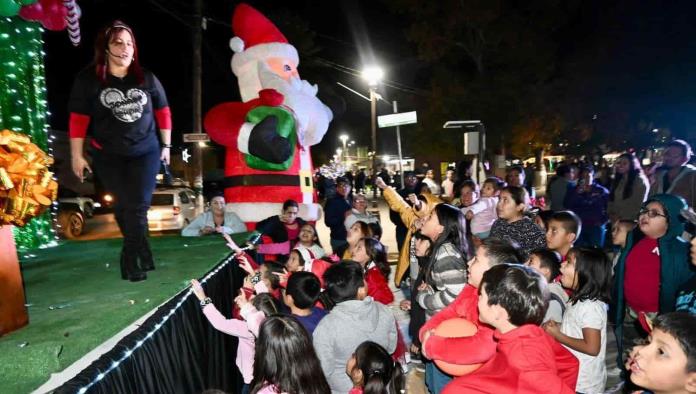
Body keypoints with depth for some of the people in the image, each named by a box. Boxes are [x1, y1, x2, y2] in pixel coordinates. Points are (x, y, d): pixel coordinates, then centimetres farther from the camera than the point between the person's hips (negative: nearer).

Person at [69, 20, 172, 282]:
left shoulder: (147, 78, 0)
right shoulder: (88, 79, -4)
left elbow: (163, 112, 7)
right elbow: (78, 119, -3)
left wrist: (166, 146, 7)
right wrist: (77, 155, -4)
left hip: (145, 152, 0)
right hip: (108, 156, 0)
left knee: (138, 205, -5)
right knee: (123, 205, 7)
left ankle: (130, 258, 10)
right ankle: (141, 251, 24)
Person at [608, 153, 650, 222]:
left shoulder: (640, 181, -3)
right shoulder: (617, 180, 16)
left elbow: (639, 204, -10)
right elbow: (611, 200, 16)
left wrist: (622, 217, -11)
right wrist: (610, 214, 0)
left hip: (630, 221, -5)